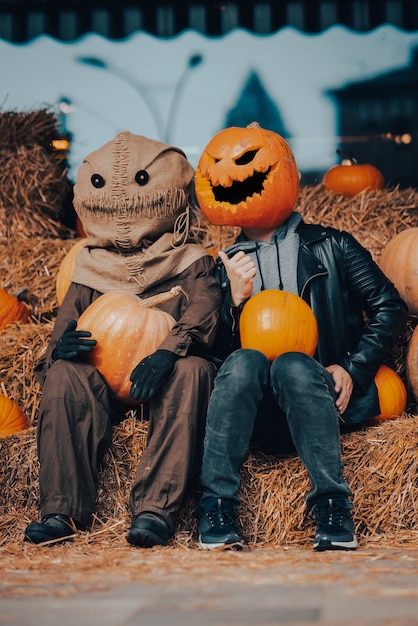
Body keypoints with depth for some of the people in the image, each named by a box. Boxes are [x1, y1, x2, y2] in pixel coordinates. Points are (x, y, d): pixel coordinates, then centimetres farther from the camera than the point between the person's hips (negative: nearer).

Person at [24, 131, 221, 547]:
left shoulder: (190, 263, 10)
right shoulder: (90, 268, 18)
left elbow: (203, 311, -11)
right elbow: (66, 323, 8)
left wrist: (168, 352, -34)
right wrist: (62, 346, -20)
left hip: (164, 384, -2)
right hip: (102, 385, 3)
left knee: (194, 368, -35)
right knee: (62, 374, -27)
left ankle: (155, 509, -46)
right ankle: (63, 510, -36)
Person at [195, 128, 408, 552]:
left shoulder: (330, 246, 18)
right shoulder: (225, 266, 21)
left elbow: (389, 308, 10)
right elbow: (217, 351, 12)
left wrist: (354, 369, -3)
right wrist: (235, 299, -6)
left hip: (323, 394, -1)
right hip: (257, 415, 1)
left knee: (293, 365, -34)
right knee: (244, 360, -32)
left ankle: (333, 509, -40)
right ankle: (217, 508, -38)